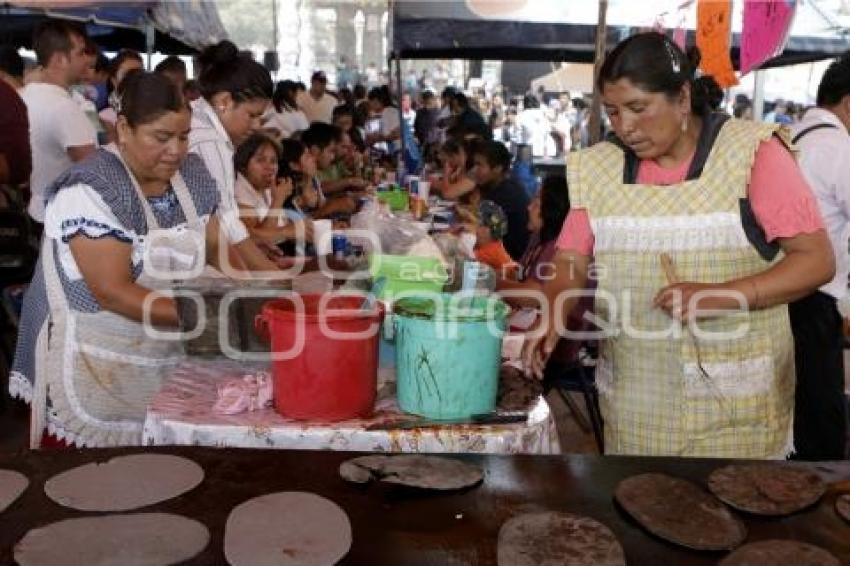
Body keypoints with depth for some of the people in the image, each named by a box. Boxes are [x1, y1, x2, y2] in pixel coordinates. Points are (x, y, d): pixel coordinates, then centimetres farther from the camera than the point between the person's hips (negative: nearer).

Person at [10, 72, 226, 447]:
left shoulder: (192, 174, 2)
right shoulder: (90, 189, -18)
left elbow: (217, 247, 7)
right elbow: (113, 292, -23)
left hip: (167, 362, 6)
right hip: (94, 372, -6)